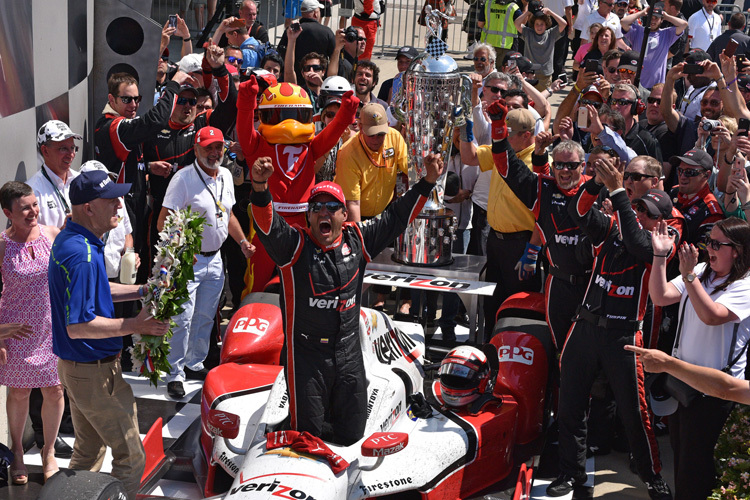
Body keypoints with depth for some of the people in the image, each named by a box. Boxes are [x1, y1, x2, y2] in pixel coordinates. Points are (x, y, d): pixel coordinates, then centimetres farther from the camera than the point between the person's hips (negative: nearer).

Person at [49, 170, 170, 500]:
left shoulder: (69, 239, 6)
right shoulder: (82, 255, -27)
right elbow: (78, 326, -30)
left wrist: (141, 290, 12)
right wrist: (133, 325, -24)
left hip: (77, 365, 11)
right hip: (94, 372, -11)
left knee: (88, 449, 23)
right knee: (130, 455, 0)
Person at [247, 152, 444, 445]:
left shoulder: (358, 240, 4)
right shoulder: (295, 245, -9)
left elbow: (397, 218, 10)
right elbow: (267, 225, -26)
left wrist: (427, 182, 3)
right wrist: (260, 187, -46)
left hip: (349, 352, 4)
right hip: (306, 352, -4)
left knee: (352, 433, 14)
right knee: (308, 434, 2)